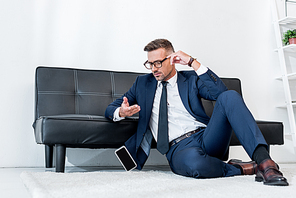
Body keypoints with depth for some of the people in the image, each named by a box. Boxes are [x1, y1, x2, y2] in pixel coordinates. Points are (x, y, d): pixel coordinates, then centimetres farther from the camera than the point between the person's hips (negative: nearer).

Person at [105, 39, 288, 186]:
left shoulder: (191, 79, 15)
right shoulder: (143, 83, 18)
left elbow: (221, 91, -4)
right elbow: (111, 109, 18)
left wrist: (193, 62, -6)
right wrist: (121, 112, -7)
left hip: (207, 138, 2)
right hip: (178, 148, -1)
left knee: (230, 96, -25)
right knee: (192, 162, -41)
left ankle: (263, 160, -34)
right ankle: (243, 168, -16)